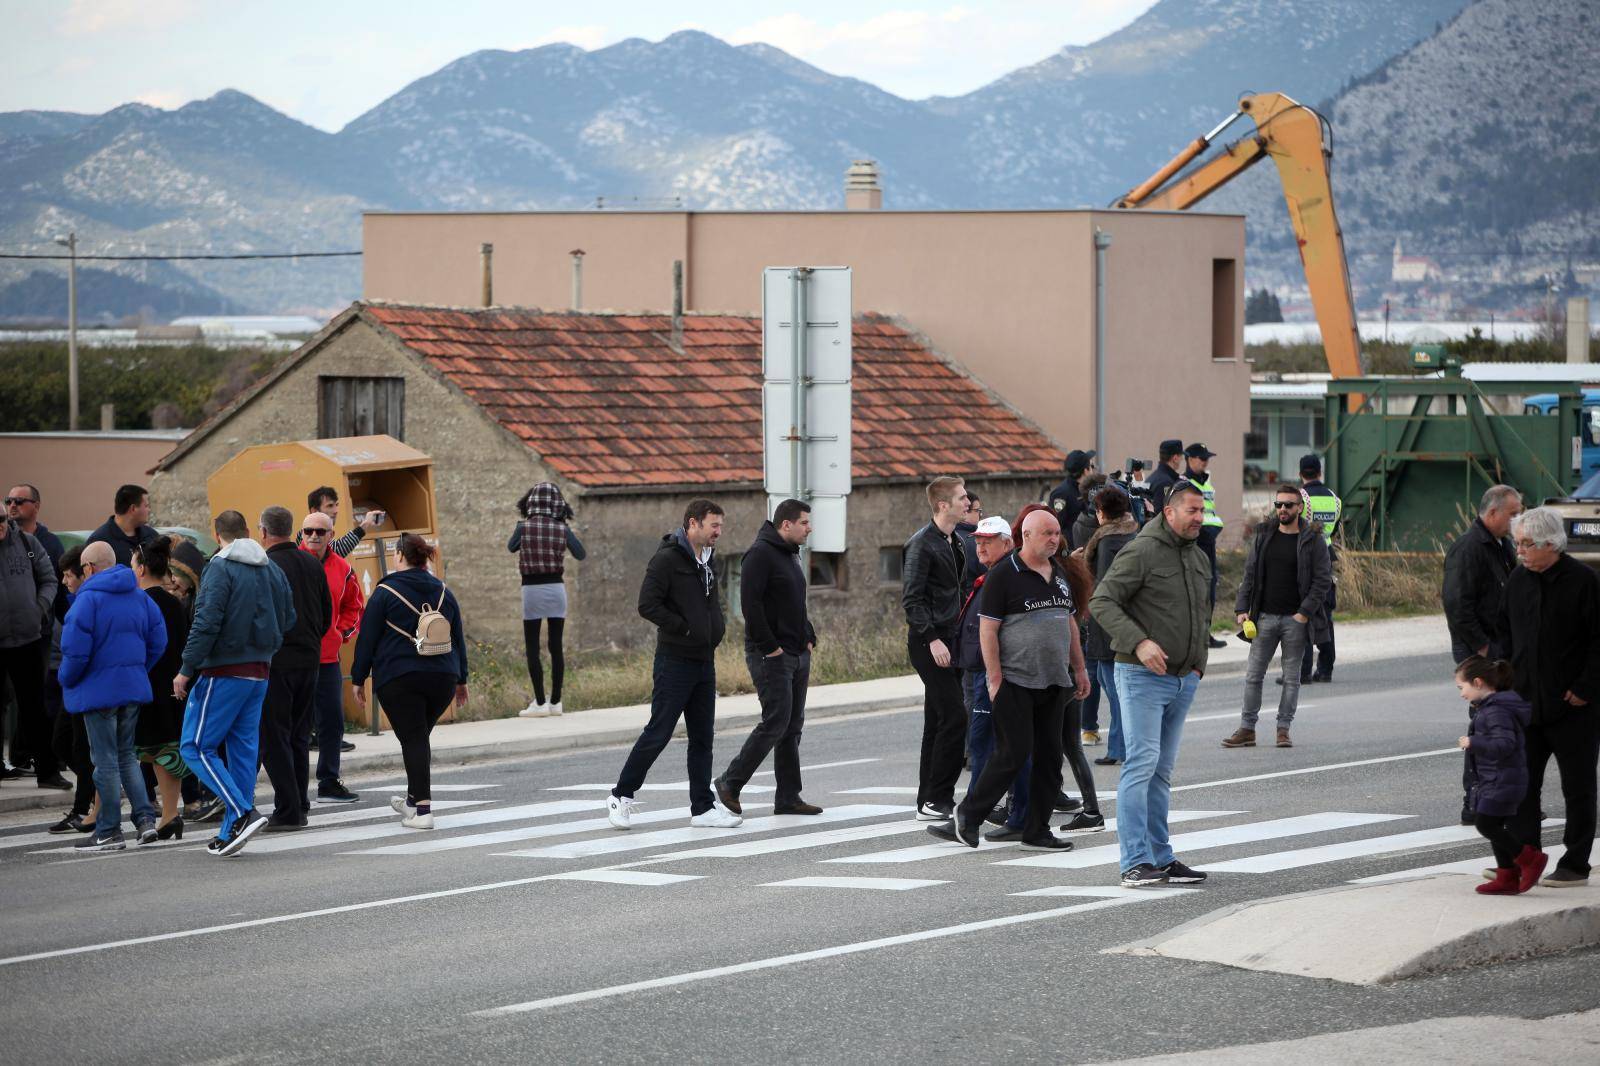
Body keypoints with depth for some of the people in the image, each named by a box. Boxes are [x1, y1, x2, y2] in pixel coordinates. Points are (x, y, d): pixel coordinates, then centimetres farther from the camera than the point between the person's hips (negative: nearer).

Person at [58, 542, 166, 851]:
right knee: (126, 755, 18)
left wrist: (67, 681, -3)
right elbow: (157, 641, 8)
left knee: (106, 761, 0)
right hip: (133, 687, 7)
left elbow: (75, 650, -19)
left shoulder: (88, 599, -16)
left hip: (98, 689, -7)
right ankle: (145, 818, 8)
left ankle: (110, 832, 6)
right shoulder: (138, 596, 6)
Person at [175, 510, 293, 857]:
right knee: (243, 750, 10)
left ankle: (243, 814, -15)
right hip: (259, 672, 7)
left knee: (196, 747, -2)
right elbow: (288, 620, 17)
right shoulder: (272, 569, 11)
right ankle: (231, 834, 10)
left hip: (224, 672, -7)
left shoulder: (221, 568, -12)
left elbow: (207, 623, -18)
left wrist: (187, 670, -14)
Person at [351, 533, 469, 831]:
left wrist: (358, 679, 5)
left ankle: (422, 809, -16)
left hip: (398, 679, -5)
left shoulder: (385, 593, -3)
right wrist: (461, 679, 26)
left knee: (412, 739, -7)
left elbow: (367, 639, -2)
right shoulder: (444, 594, 11)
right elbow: (458, 639, 18)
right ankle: (413, 799, 32)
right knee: (420, 737, 20)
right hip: (442, 679, 5)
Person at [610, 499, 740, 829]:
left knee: (703, 738, 8)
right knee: (658, 733, -5)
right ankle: (621, 796, 7)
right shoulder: (667, 558, -14)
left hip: (704, 662, 8)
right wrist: (686, 629, -17)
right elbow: (648, 605, -21)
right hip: (675, 662, -8)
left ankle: (702, 808, 12)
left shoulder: (706, 559, 13)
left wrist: (716, 631, 10)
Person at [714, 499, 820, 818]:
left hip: (797, 655, 10)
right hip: (771, 656, -10)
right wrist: (769, 646, -21)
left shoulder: (790, 555, 18)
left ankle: (788, 797, 12)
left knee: (792, 726, 8)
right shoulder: (761, 554, -14)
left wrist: (809, 638, 14)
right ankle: (729, 784, -1)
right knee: (775, 723, -11)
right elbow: (750, 603, -22)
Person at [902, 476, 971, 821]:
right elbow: (911, 598, -17)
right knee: (954, 717, -13)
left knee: (938, 722, 10)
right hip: (929, 642, -9)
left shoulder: (955, 541, 15)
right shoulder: (922, 544, -12)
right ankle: (938, 800, -10)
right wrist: (932, 639, -23)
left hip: (948, 641, 9)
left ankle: (929, 802, 14)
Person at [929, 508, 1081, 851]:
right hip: (1016, 682, -7)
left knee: (1049, 756, 5)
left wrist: (1079, 669, 19)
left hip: (1054, 682, 7)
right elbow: (987, 629, -10)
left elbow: (1069, 622, 23)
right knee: (1013, 753, -10)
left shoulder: (1059, 574, 14)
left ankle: (1037, 832, 11)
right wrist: (995, 679, -14)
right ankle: (966, 817, 1)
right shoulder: (1003, 575, -8)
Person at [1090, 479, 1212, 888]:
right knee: (1142, 763, -13)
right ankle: (1135, 863, -15)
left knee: (1163, 771, 12)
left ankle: (1161, 858, 15)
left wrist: (1198, 663, 17)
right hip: (1142, 676, -8)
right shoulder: (1142, 552, -12)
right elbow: (1102, 602, -16)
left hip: (1183, 681, 8)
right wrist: (1138, 642, -27)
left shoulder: (1199, 559, 15)